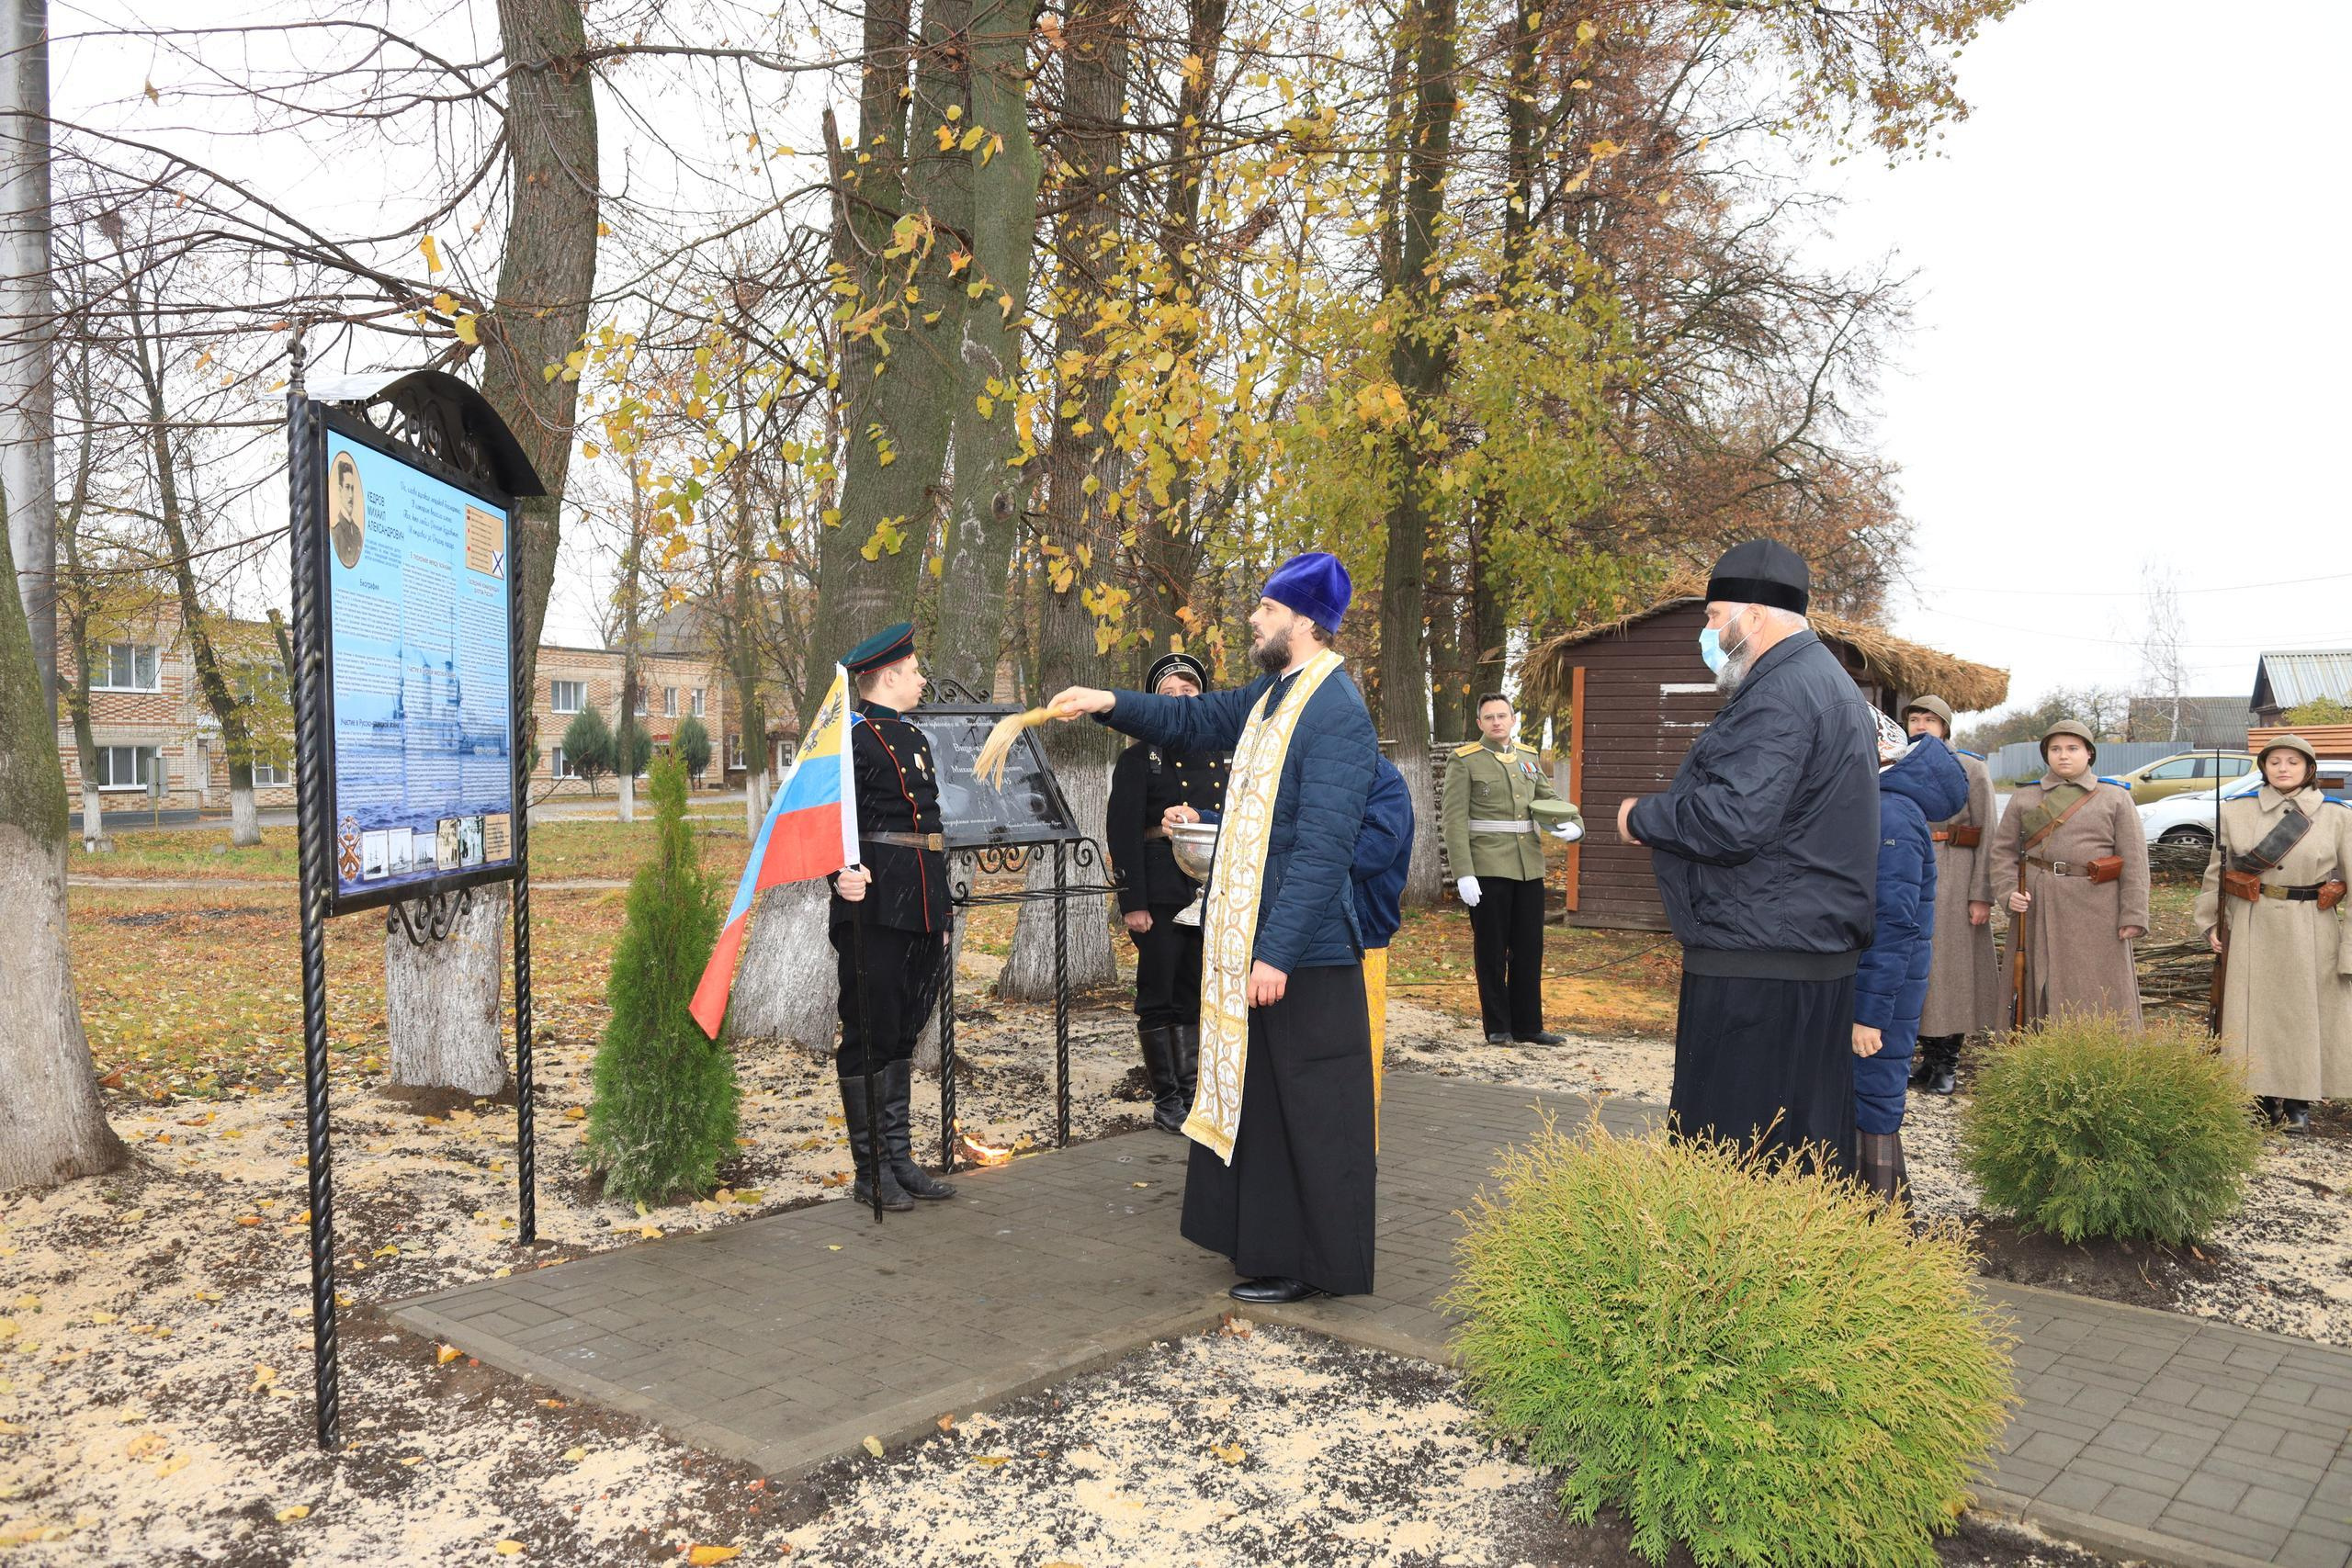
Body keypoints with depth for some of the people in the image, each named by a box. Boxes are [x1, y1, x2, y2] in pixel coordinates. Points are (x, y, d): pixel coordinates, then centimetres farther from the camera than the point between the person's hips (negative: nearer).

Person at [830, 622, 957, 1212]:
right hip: (874, 908, -9)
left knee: (902, 1033, 14)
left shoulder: (914, 738, 19)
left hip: (920, 911, 9)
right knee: (869, 1037, 0)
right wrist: (843, 872, -39)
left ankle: (900, 1158, 23)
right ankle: (871, 1170, 10)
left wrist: (941, 916, 21)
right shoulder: (851, 737, -8)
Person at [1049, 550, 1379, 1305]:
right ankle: (1268, 1239, 32)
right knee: (1251, 1095, 18)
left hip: (1298, 953, -9)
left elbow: (1323, 848, -23)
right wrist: (1110, 703, 11)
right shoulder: (1271, 695, 9)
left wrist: (1279, 952, -25)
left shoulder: (1336, 714, -19)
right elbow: (1194, 719, 25)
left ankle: (1315, 1264, 16)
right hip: (1246, 941, 10)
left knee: (1309, 1107, 3)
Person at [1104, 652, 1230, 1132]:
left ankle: (1191, 1094, 19)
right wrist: (1132, 903, -13)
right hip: (1162, 891, -4)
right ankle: (1166, 1101, 10)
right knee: (1159, 996, 1)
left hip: (1217, 892, 4)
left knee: (1194, 996, 10)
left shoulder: (1224, 757, 13)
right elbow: (1122, 833, -6)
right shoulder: (1139, 759, 0)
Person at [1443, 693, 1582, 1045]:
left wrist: (1573, 822, -3)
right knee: (1492, 951, 3)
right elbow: (1455, 820, -8)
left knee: (1529, 950, 9)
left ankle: (1528, 1025, 19)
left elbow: (1550, 796, 20)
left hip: (1529, 868, 5)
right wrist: (1463, 873, -16)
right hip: (1488, 870, -5)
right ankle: (1497, 1026, 13)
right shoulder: (1464, 761, -4)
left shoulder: (1529, 756, 13)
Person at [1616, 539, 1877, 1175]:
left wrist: (1641, 817, -10)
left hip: (1757, 969, -11)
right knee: (1802, 1152, 15)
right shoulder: (1830, 683, 19)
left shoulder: (1780, 694, -16)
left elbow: (1734, 819, -26)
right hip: (1818, 959, 11)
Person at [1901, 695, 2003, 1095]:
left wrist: (1981, 896, -11)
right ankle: (1929, 1057, 16)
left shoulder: (1972, 769, -1)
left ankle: (1948, 1064, 7)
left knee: (1952, 965, -1)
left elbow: (1988, 836, -5)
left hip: (1954, 881, -4)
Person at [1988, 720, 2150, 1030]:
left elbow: (2134, 859, 1)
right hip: (2037, 909, 1)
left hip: (2095, 911, -1)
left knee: (2097, 991, 1)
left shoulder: (2115, 798, 5)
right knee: (2039, 989, 5)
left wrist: (2134, 917, -6)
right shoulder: (2024, 797, 9)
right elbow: (2003, 849, 8)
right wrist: (2009, 892, -9)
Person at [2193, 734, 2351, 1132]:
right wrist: (2209, 921, 6)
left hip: (2313, 933, 0)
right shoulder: (2236, 811, 3)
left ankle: (2299, 1102, 18)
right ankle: (2265, 1097, 17)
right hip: (2254, 930, 1)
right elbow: (2215, 871, 9)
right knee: (2255, 1011, 3)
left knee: (2307, 1011, 5)